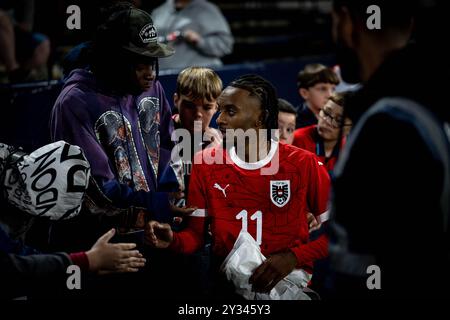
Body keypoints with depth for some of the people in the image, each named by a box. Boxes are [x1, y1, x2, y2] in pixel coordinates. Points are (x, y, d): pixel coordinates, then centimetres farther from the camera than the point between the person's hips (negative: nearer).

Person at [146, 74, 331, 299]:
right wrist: (172, 240, -13)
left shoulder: (303, 164, -1)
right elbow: (196, 234, 8)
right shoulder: (205, 163, 8)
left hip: (290, 283, -2)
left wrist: (293, 257, -11)